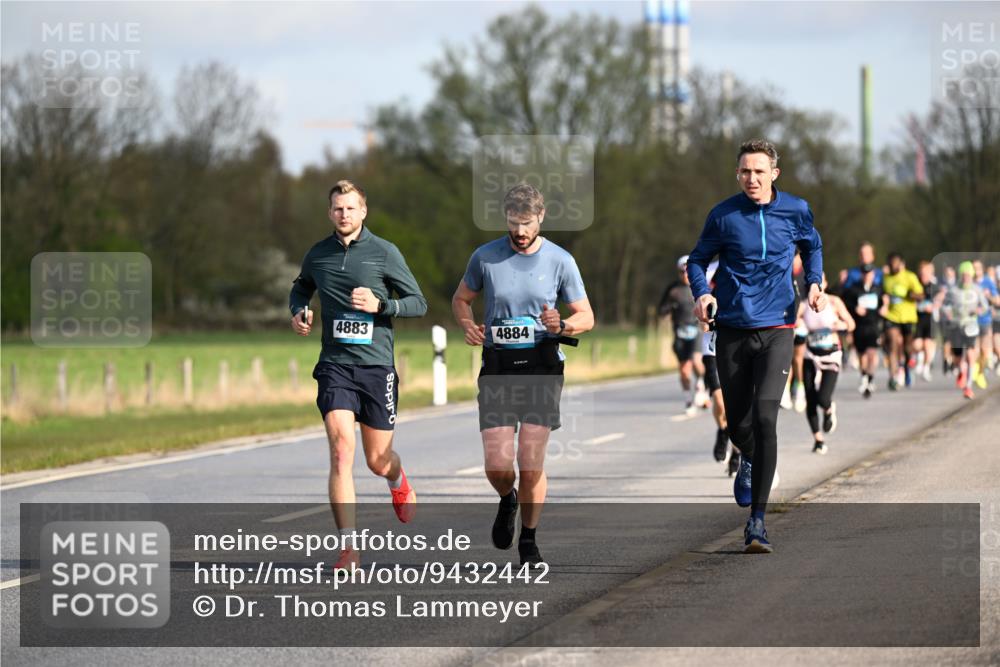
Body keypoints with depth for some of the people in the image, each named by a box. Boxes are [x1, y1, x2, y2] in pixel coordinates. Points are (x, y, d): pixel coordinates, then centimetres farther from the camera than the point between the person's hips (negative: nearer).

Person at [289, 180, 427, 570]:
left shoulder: (384, 253, -2)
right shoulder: (318, 255, 7)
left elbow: (418, 303, 1)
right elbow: (300, 288, 29)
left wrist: (379, 305, -16)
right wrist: (298, 311, 7)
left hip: (377, 365, -1)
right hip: (335, 365, 1)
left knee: (378, 461, 8)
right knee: (341, 450, -17)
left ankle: (398, 483, 49)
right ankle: (349, 549, -18)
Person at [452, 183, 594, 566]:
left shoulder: (560, 261, 2)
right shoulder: (485, 257, 4)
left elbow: (586, 316, 8)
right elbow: (461, 299, 19)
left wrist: (563, 325, -14)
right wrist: (467, 326, -3)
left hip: (541, 367, -1)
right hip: (497, 369, 1)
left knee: (531, 461, -7)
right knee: (497, 463, -8)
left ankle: (528, 542, 12)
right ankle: (507, 501, 29)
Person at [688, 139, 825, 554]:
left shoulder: (796, 211, 0)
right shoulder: (723, 215, -3)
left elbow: (812, 246, 21)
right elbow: (698, 259, 8)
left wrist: (814, 283, 4)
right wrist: (701, 293, -11)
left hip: (776, 331, -1)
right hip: (732, 330, 1)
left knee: (764, 417, -17)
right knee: (737, 423, 9)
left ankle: (757, 521, -15)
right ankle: (749, 461, 49)